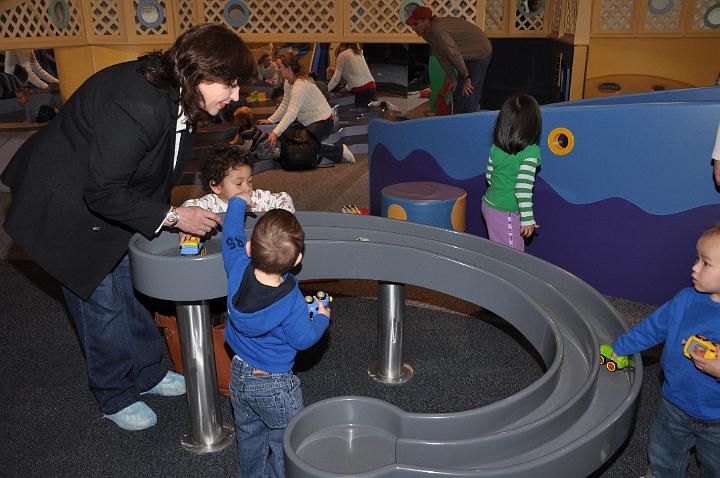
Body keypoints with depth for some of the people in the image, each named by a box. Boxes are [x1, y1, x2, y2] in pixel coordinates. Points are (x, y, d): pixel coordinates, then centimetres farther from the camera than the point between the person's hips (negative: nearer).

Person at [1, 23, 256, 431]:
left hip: (108, 196, 9)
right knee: (101, 301, 3)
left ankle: (148, 373, 35)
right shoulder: (137, 106, -37)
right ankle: (116, 397, 23)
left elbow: (158, 169, 7)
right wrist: (172, 216, -25)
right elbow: (103, 194, -31)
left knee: (131, 286, 17)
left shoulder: (176, 98, -8)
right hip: (67, 209, -9)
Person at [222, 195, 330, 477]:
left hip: (238, 376, 6)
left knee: (249, 437, 27)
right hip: (274, 385, -6)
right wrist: (322, 318, 2)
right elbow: (303, 340, -17)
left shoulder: (238, 268, -20)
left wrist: (238, 202, 15)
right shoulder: (291, 303, -31)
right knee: (286, 444, 15)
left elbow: (232, 237, 0)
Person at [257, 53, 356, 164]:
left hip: (323, 123, -9)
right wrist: (270, 120, 3)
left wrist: (276, 133, -42)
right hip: (309, 122, 9)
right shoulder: (287, 82, 3)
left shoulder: (300, 85, -26)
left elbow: (291, 113, -35)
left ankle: (339, 150, -11)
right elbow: (285, 105, 12)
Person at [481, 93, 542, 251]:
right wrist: (528, 219, -18)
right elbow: (523, 188, -24)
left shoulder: (496, 148, 0)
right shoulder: (530, 152, -19)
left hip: (489, 204, 7)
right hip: (505, 213, -7)